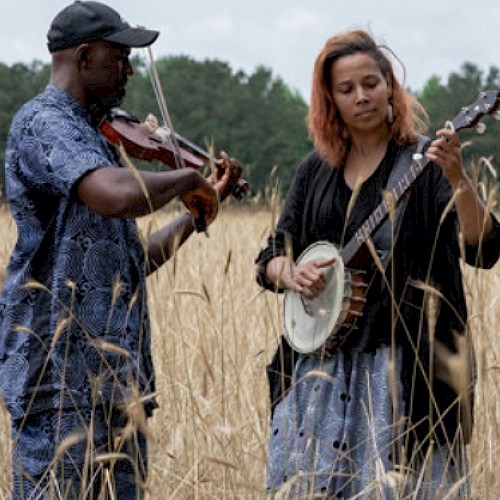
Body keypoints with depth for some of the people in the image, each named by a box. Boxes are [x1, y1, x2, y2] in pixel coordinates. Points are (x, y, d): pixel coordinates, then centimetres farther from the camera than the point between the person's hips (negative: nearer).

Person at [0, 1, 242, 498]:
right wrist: (187, 177, -11)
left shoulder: (89, 135, 20)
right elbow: (119, 194, -29)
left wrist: (203, 207, 21)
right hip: (62, 372, -9)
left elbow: (130, 261, 24)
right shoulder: (43, 122, -9)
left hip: (115, 378, 10)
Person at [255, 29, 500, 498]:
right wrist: (291, 274, -8)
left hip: (403, 364, -4)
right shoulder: (316, 170, 12)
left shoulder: (423, 160, -3)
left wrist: (457, 179, -32)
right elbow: (269, 259, 15)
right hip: (321, 362, 5)